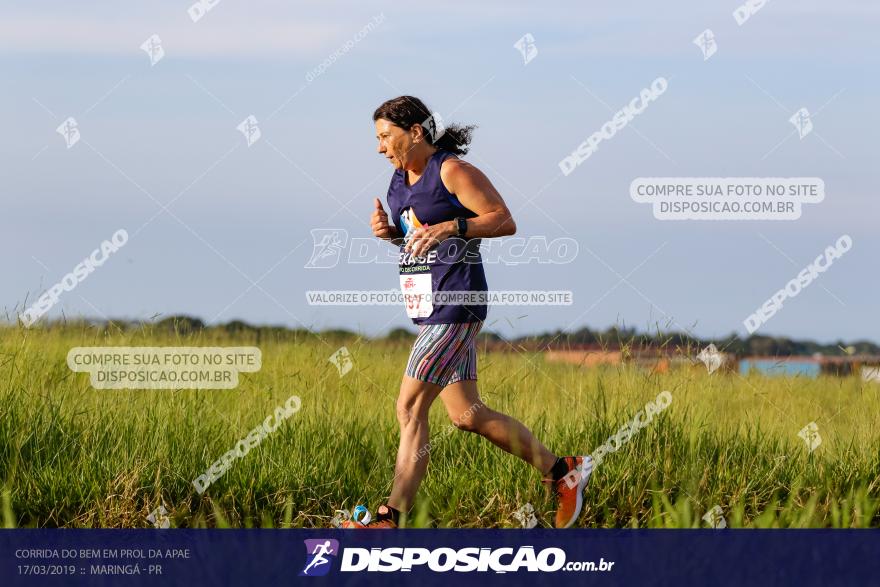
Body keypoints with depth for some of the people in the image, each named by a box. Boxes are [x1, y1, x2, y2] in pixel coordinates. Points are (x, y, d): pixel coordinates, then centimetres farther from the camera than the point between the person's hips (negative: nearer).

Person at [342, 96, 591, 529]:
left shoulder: (452, 171, -9)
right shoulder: (399, 179, 16)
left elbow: (504, 221, -12)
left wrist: (451, 226, -24)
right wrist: (388, 231, 7)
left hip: (454, 306, -10)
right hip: (427, 309, 10)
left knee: (410, 408, -11)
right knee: (465, 415, 11)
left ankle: (390, 520, -8)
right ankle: (562, 472, 22)